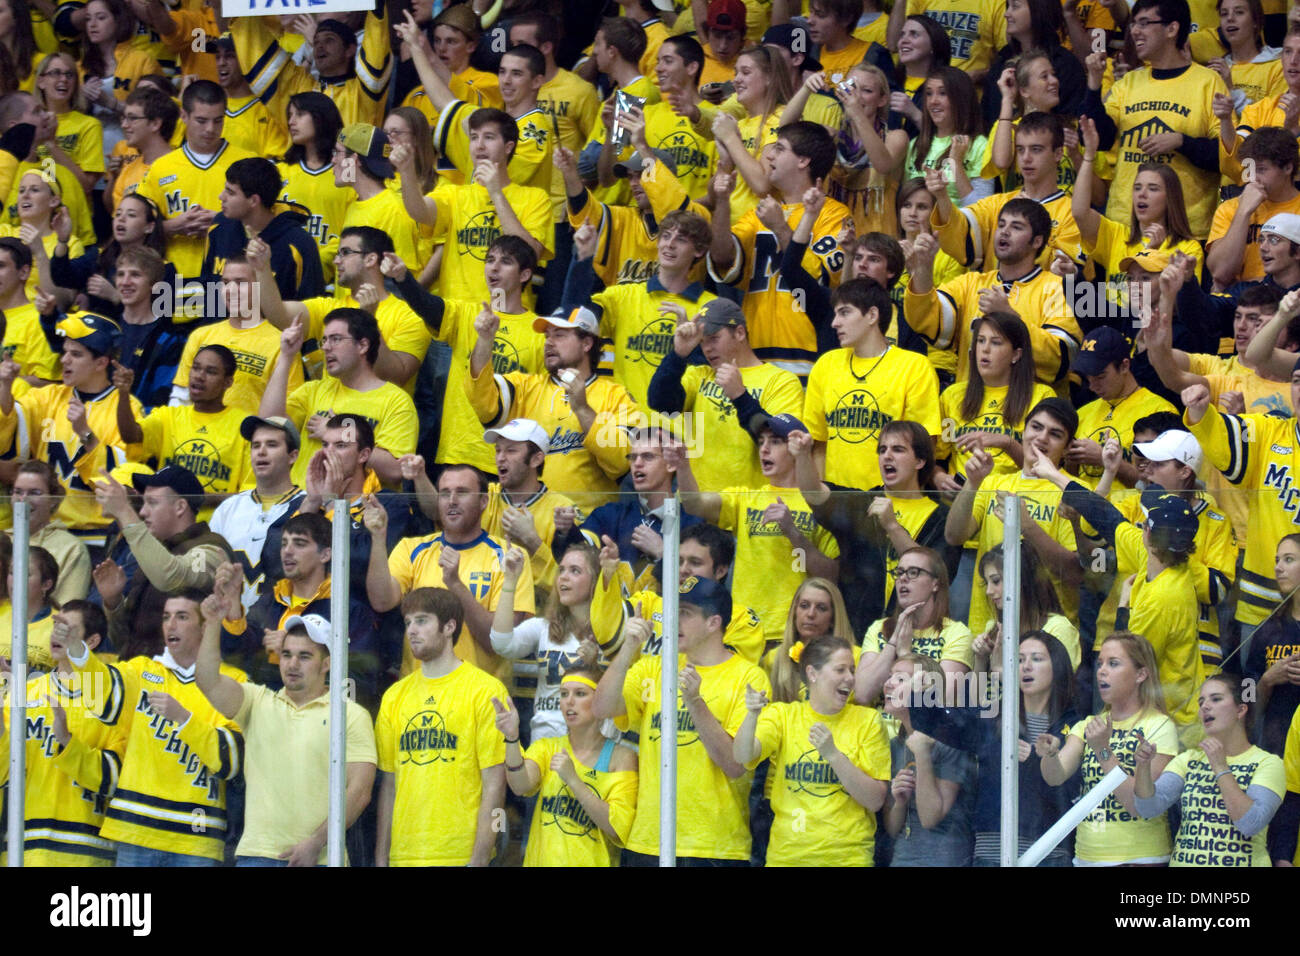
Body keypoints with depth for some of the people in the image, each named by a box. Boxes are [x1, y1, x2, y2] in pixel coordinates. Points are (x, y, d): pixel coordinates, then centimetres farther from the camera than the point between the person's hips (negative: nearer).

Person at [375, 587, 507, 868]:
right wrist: (380, 859, 7)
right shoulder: (395, 696, 13)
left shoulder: (485, 690, -2)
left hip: (461, 855, -4)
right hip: (403, 855, 4)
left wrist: (479, 860, -12)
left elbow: (494, 784, -5)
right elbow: (389, 784, 14)